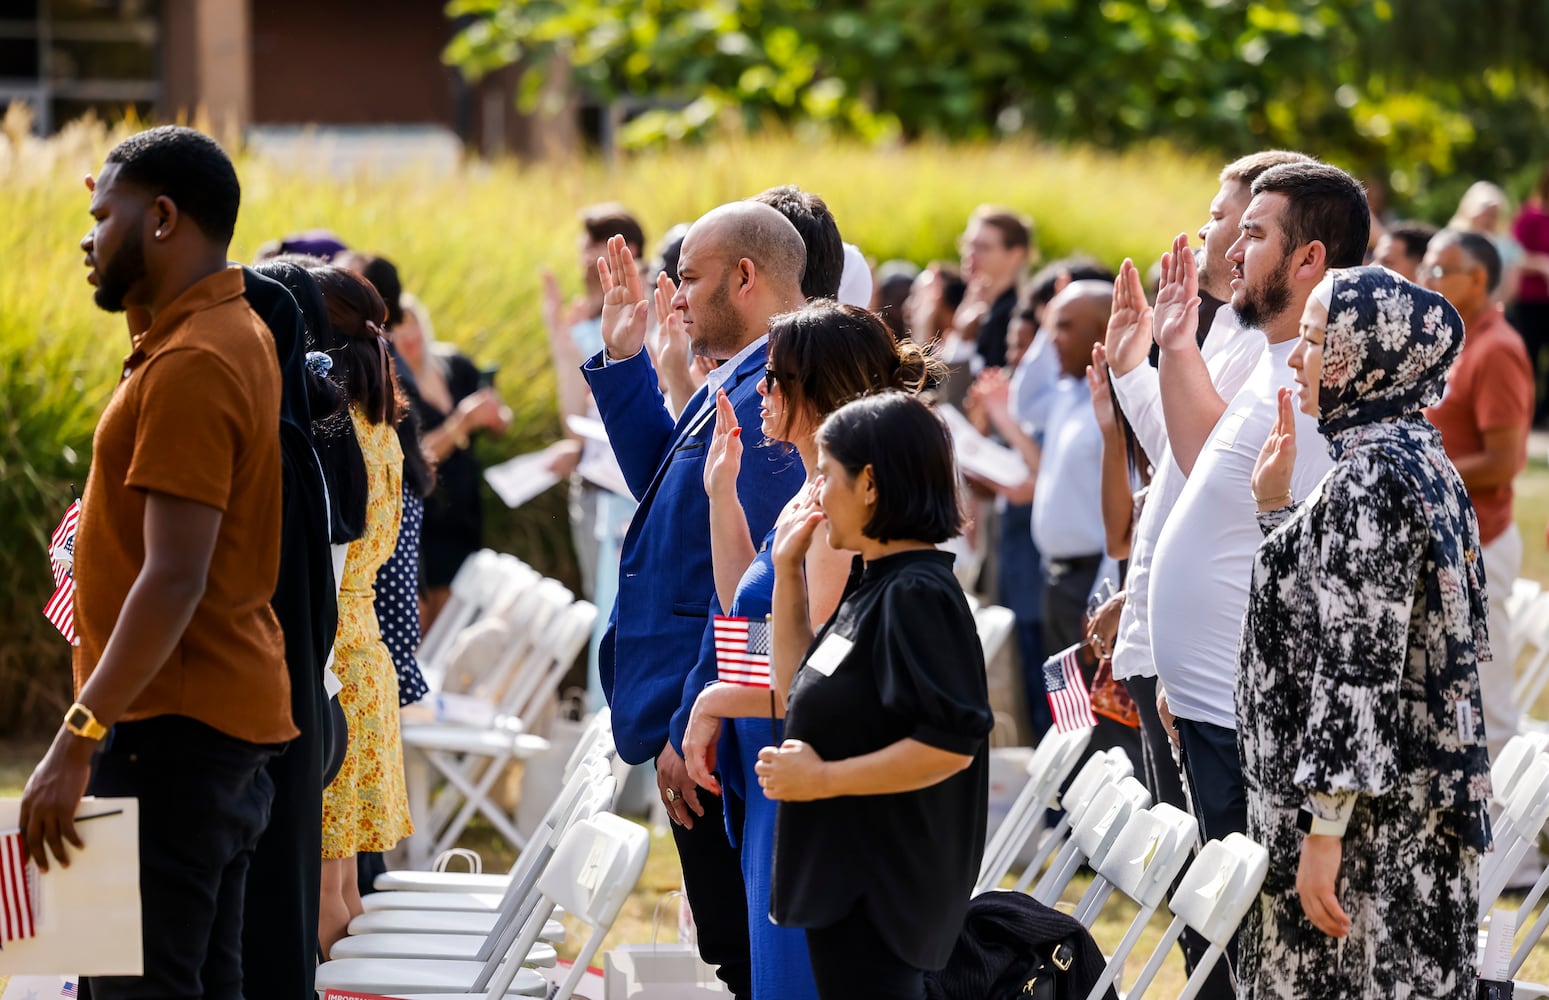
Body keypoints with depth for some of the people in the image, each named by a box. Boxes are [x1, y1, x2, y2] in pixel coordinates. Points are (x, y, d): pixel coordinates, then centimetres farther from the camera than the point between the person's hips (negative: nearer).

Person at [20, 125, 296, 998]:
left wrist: (79, 739, -26)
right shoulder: (237, 332, 14)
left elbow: (174, 578, -25)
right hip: (231, 724, 11)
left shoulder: (190, 367, -18)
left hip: (175, 729, -11)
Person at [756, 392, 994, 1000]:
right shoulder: (872, 585, 12)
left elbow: (950, 744, -26)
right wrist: (788, 571, 14)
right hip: (845, 875, 10)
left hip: (878, 892, -10)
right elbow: (800, 695, 22)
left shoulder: (916, 595, -18)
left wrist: (821, 778, -20)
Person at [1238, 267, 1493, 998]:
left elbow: (1358, 667, -22)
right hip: (1419, 801, 10)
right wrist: (1275, 506, 20)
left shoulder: (1370, 480, -18)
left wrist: (1323, 831, -22)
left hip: (1369, 820, -10)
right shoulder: (1419, 459, 12)